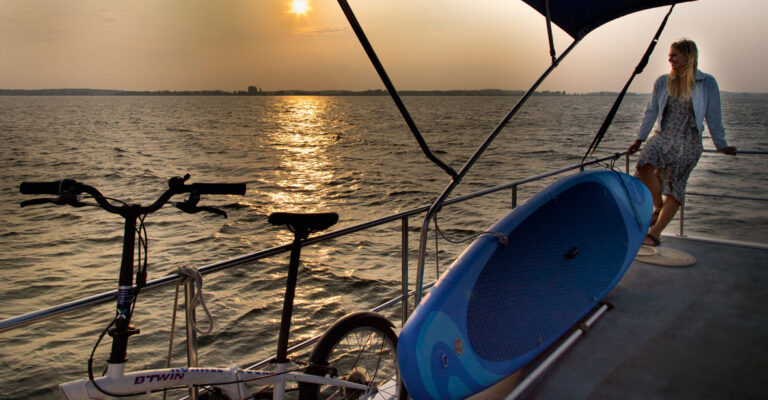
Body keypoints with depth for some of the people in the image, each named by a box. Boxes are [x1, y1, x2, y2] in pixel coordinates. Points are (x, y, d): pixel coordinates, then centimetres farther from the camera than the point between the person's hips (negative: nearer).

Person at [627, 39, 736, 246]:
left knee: (674, 187, -6)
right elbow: (651, 112, 14)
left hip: (688, 142, -2)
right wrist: (639, 139, 13)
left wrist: (721, 145, 10)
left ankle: (655, 233, -2)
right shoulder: (663, 82, 8)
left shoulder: (707, 83, -1)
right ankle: (658, 206, 0)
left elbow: (713, 117, 4)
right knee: (644, 166, -25)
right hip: (662, 136, 2)